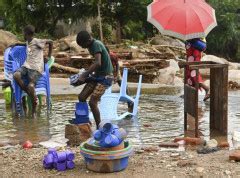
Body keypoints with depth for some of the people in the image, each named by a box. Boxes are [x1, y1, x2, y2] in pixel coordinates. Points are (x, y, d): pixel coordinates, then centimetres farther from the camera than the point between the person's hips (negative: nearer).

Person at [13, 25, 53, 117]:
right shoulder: (27, 42, 20)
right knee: (16, 75, -27)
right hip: (26, 66, 7)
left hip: (36, 68, -7)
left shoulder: (37, 42, -4)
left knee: (30, 86, -28)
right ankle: (30, 95, -13)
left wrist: (49, 56, 3)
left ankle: (33, 110, -11)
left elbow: (50, 42, -1)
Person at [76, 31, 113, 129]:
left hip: (105, 77, -9)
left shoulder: (96, 45, -19)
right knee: (81, 97, 4)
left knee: (92, 102, -13)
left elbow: (98, 63, -32)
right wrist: (89, 72, 10)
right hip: (97, 75, 9)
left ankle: (99, 127, -1)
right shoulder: (93, 45, 10)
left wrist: (85, 74, -29)